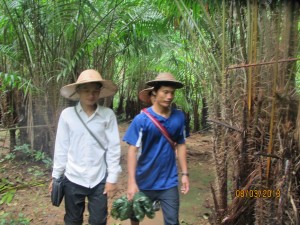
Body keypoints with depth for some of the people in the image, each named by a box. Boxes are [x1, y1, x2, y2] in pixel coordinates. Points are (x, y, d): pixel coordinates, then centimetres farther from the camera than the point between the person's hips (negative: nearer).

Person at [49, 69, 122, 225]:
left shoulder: (108, 115, -6)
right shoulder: (67, 114, -4)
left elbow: (113, 148, -4)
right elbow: (61, 148, 1)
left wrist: (112, 178, -4)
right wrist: (56, 175, 5)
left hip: (99, 180, 0)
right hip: (73, 179, 1)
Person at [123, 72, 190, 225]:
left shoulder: (179, 117, -5)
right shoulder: (142, 119, -15)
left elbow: (181, 145, 4)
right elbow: (133, 150, -15)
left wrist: (185, 174, 2)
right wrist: (132, 182, -19)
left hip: (169, 182, 2)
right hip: (144, 181, -1)